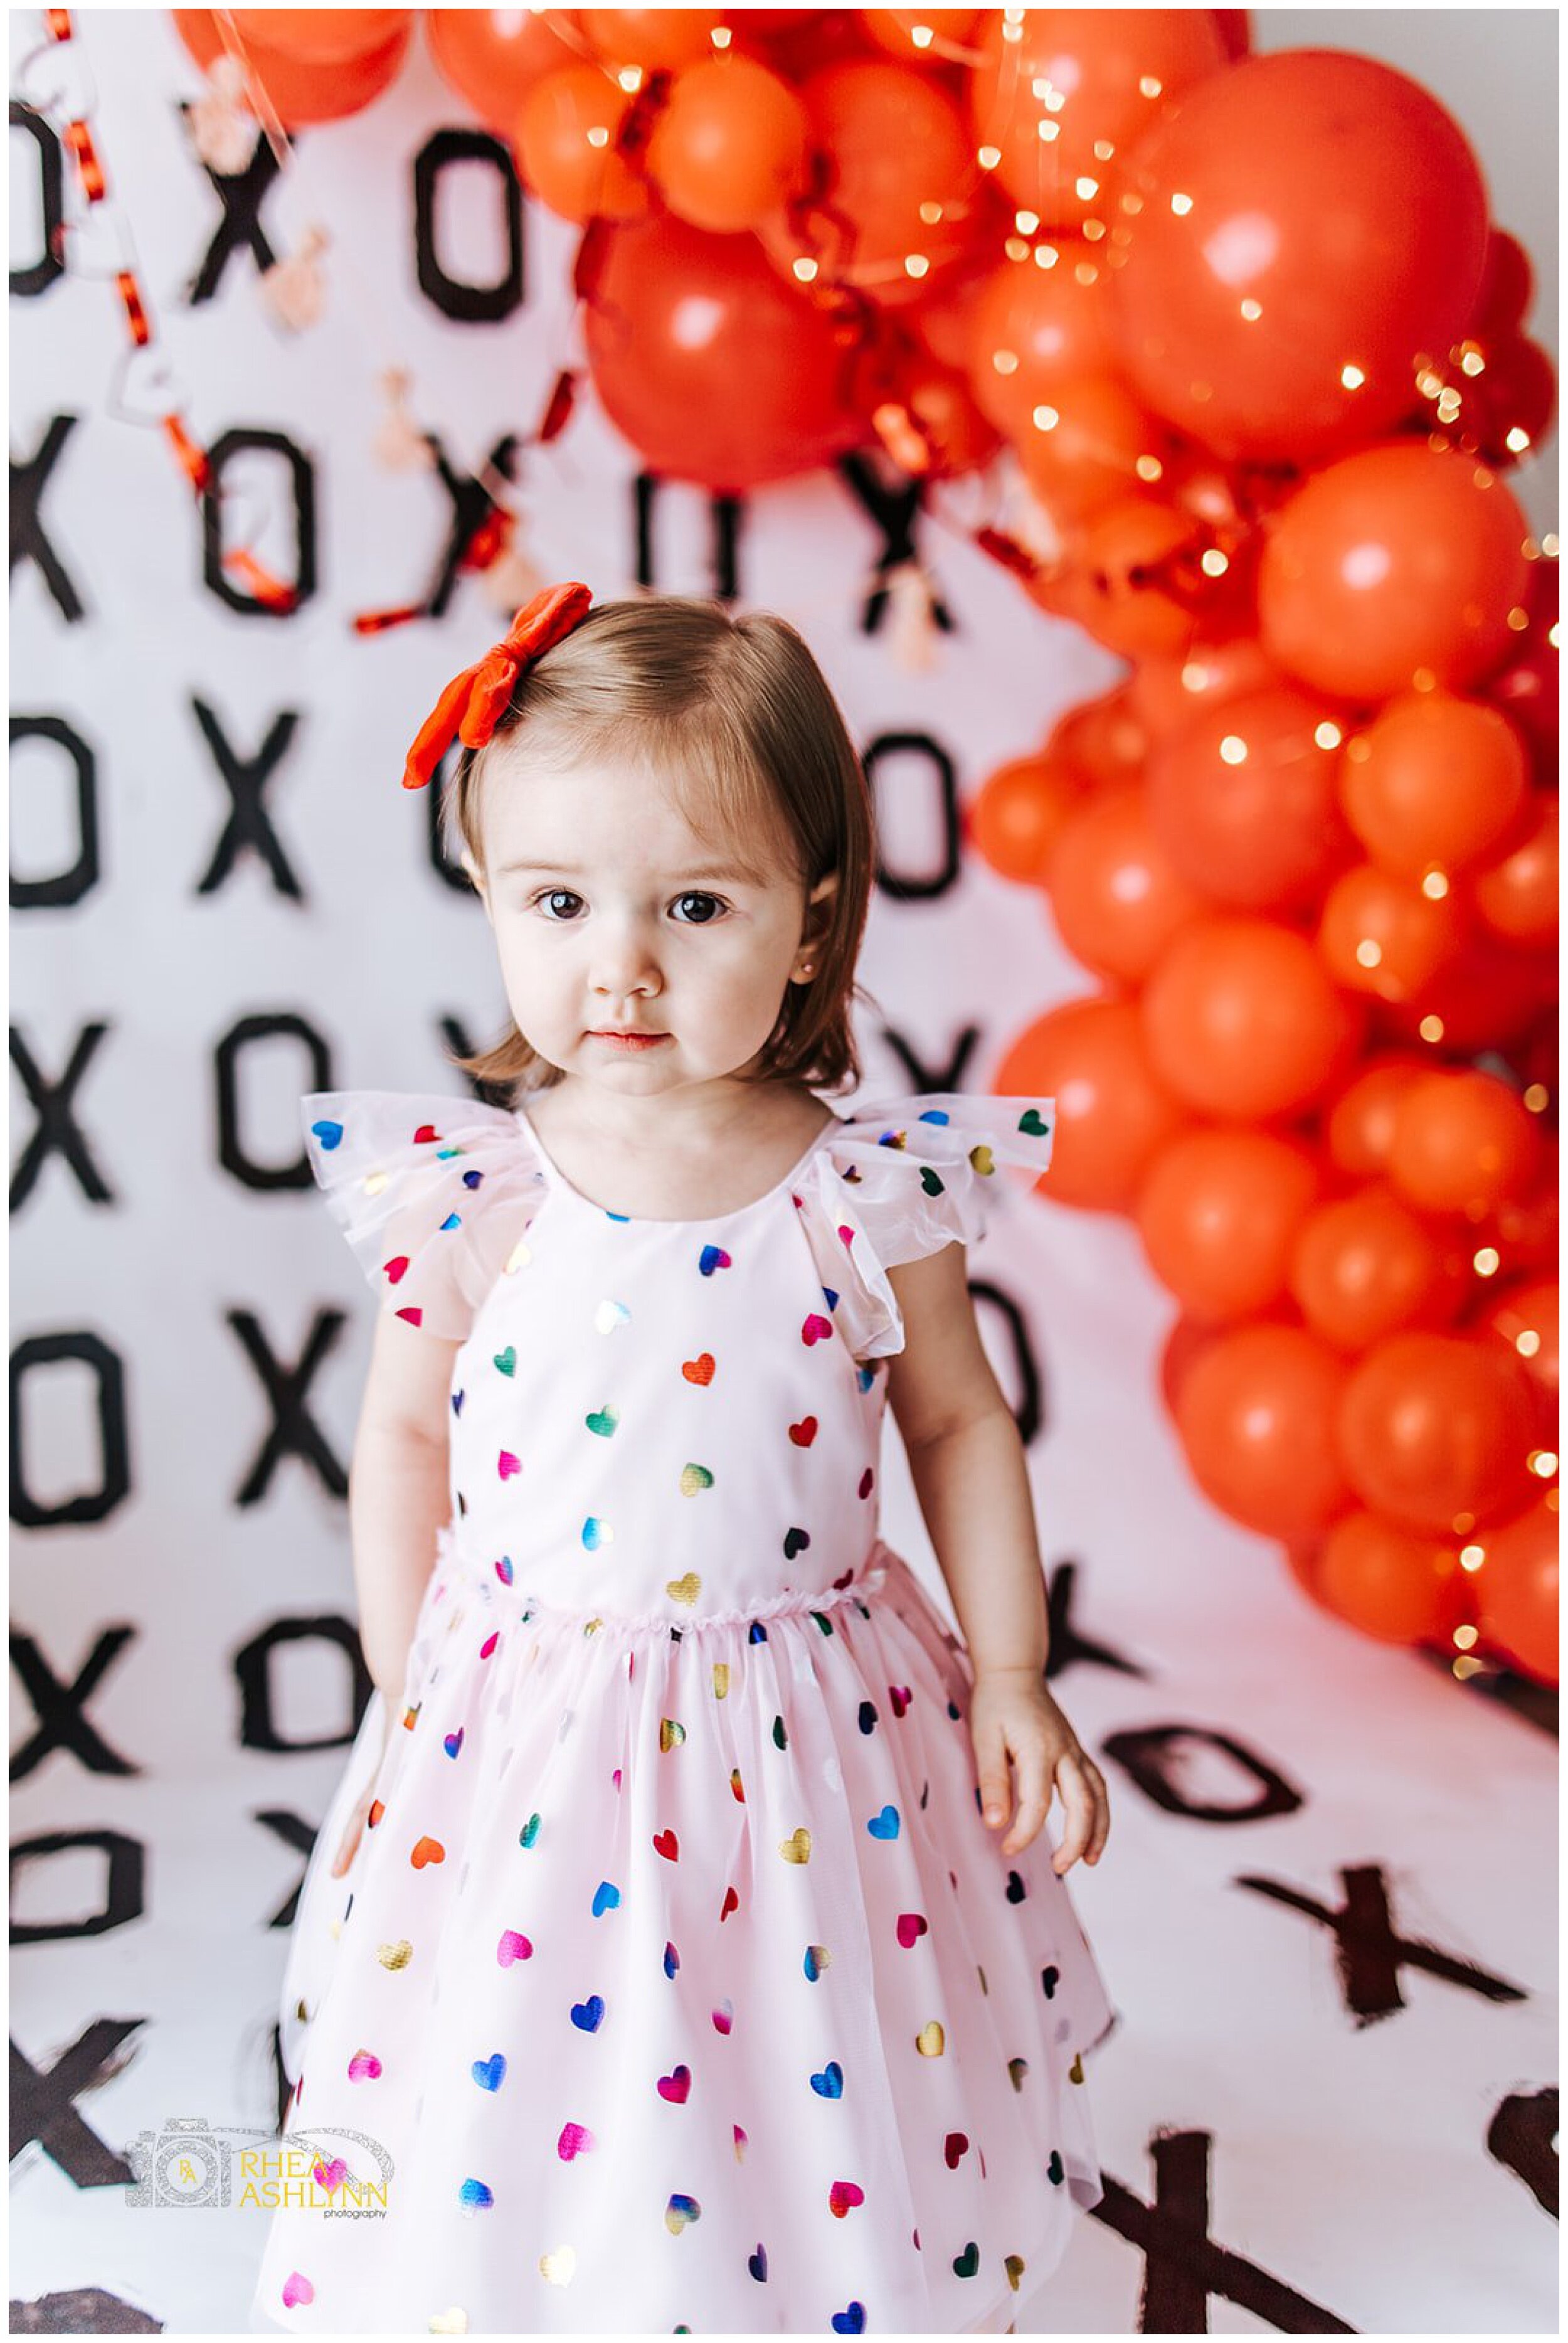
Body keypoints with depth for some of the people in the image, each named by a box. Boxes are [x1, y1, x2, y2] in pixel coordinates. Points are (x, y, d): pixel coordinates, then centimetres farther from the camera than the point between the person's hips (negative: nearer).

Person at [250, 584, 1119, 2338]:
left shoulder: (872, 1189, -12)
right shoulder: (465, 1190, -11)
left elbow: (960, 1426, 1)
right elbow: (407, 1437, 1)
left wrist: (1011, 1677, -2)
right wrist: (406, 1705, 3)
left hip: (813, 1735, 0)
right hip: (526, 1725, 1)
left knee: (823, 2101, 16)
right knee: (510, 2136, 12)